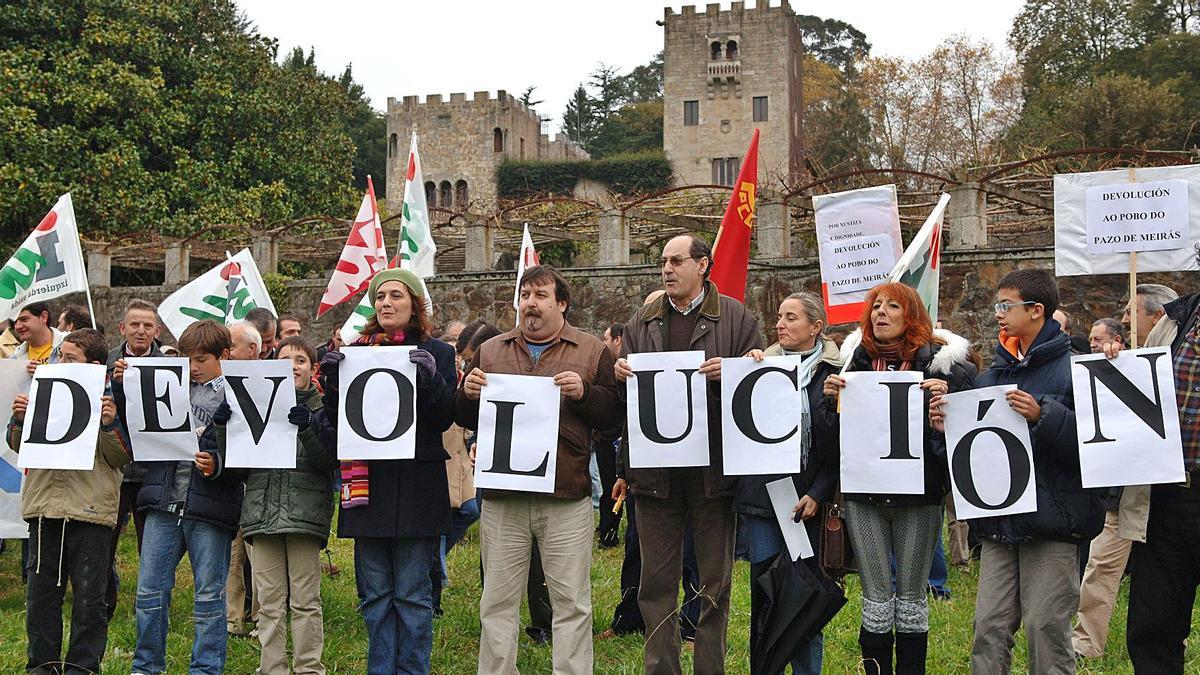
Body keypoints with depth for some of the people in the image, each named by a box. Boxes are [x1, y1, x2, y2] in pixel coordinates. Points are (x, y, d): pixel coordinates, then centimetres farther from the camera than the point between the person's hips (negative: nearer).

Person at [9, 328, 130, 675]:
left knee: (88, 595, 4)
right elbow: (19, 446, 14)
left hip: (90, 510, -4)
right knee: (40, 591, 11)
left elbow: (120, 457, -4)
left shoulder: (107, 402, -3)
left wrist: (110, 425, -19)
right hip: (44, 506, 4)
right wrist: (19, 419, -4)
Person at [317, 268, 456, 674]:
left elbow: (444, 419, -4)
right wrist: (331, 377, -6)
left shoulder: (437, 353, 3)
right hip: (367, 483, 3)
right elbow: (337, 419, 9)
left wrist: (430, 377, -20)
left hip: (415, 484, -3)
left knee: (411, 594, 1)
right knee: (374, 594, 7)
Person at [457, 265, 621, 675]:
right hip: (502, 496, 2)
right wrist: (468, 393, -5)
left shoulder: (592, 352, 6)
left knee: (571, 602, 2)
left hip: (566, 499, -2)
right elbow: (465, 419, 16)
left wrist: (584, 392, -16)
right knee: (498, 601, 8)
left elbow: (615, 414, 0)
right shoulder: (491, 351, 13)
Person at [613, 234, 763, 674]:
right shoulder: (641, 322, 12)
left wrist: (727, 375, -18)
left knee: (715, 583, 6)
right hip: (655, 470, 3)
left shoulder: (736, 318, 2)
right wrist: (620, 375, -7)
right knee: (656, 584, 7)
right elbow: (624, 399, 14)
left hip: (713, 470, -3)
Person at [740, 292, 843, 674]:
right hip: (761, 496, 2)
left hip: (807, 501, -2)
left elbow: (842, 444, -2)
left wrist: (817, 494, -10)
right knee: (764, 594, 4)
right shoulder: (762, 363, 9)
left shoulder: (833, 373, 0)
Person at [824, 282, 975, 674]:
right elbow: (831, 429, 11)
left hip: (919, 492, -2)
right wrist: (833, 399, -8)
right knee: (876, 597, 4)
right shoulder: (854, 361, 7)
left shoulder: (939, 361, -2)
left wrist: (946, 400, -21)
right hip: (863, 493, 2)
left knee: (911, 596, 6)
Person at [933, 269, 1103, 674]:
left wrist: (1044, 416, -27)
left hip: (1051, 519, -6)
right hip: (999, 520, 6)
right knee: (989, 626, 5)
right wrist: (948, 426, 1)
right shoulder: (993, 374, 15)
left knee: (1046, 627, -3)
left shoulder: (1073, 368, -6)